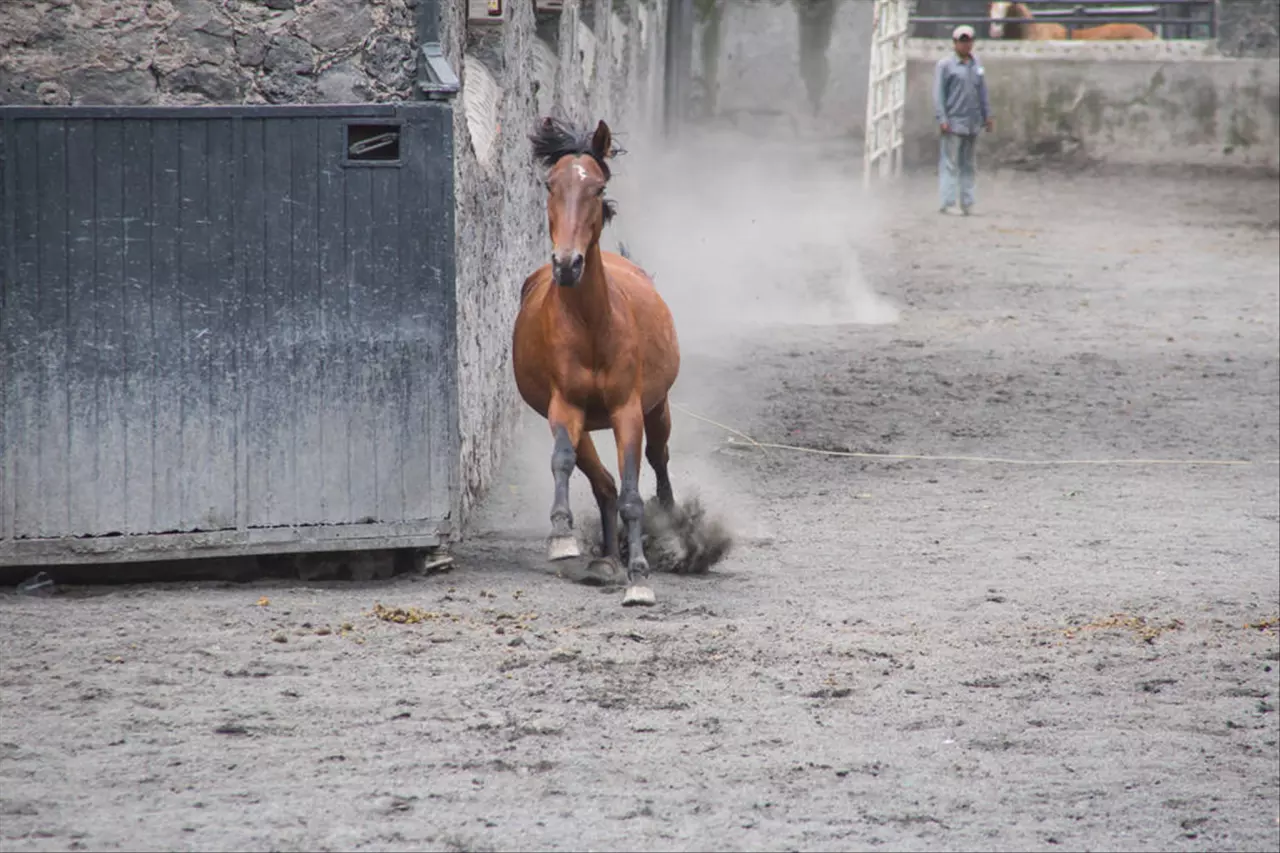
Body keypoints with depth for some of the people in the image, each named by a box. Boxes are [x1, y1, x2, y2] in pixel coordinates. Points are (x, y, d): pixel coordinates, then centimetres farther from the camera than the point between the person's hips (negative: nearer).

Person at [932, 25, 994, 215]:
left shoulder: (977, 65, 12)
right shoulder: (945, 65, -3)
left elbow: (982, 92, 20)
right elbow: (938, 94, -5)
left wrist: (987, 116, 18)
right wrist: (942, 119, -13)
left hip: (973, 124, 6)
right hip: (954, 123, -6)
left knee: (968, 165, 10)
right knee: (950, 164, -8)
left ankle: (967, 203, 15)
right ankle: (947, 203, -8)